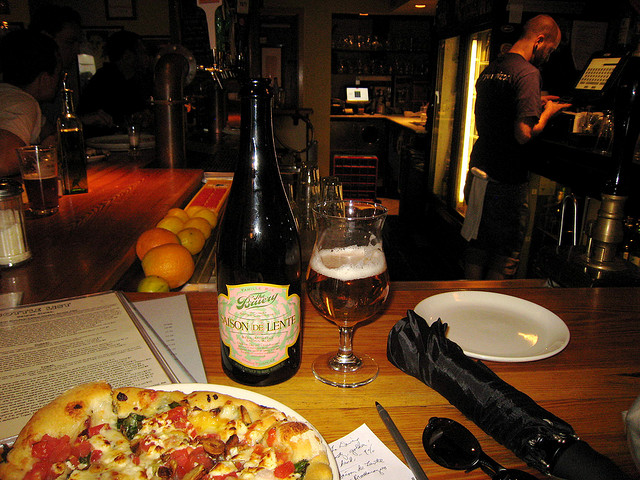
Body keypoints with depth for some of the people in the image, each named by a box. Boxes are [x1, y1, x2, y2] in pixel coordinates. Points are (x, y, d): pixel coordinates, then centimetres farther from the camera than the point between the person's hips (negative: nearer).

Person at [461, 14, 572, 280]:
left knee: (477, 248, 18)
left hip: (478, 172, 8)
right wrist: (547, 113, -2)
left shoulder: (488, 71, 12)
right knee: (505, 258, 6)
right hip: (506, 183, -8)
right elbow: (524, 134, -21)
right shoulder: (528, 73, -13)